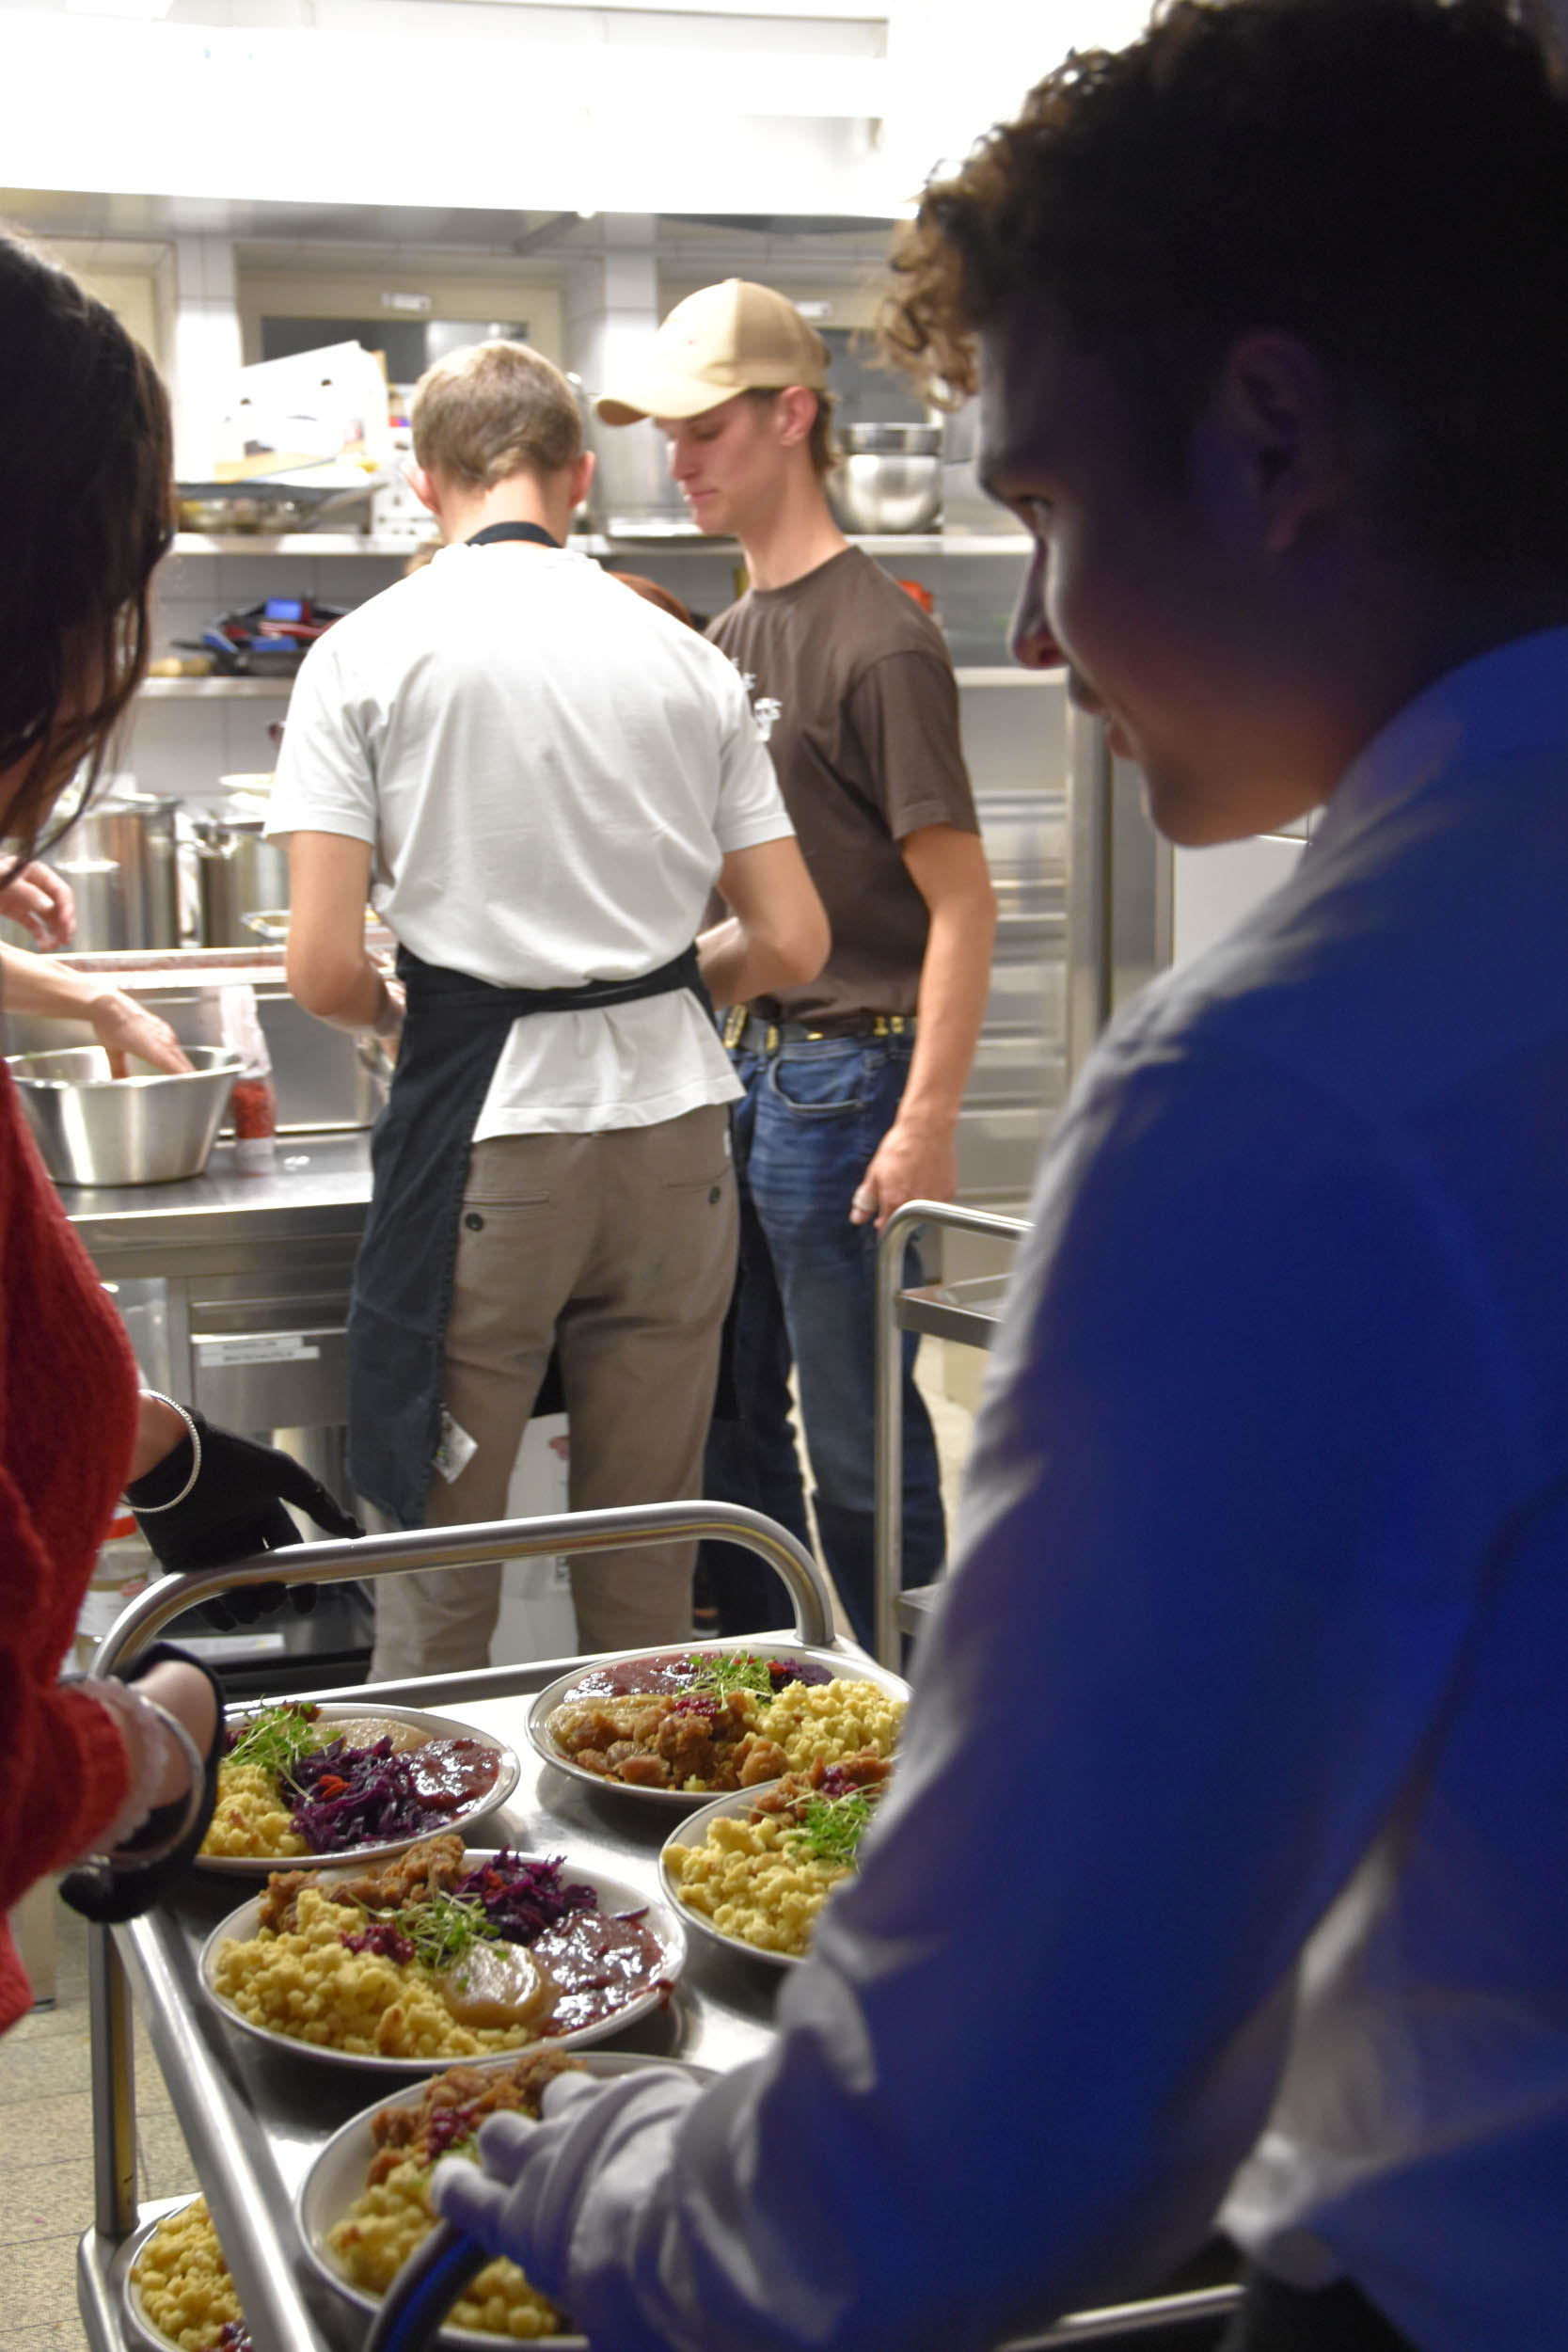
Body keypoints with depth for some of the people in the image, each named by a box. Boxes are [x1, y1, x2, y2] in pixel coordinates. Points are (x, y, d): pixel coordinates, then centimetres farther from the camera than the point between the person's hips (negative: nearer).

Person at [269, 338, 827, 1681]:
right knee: (648, 1573, 14)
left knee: (437, 1577, 8)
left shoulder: (367, 654, -3)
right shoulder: (685, 659, 5)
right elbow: (791, 943, 5)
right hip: (672, 1121, 3)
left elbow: (324, 972, -10)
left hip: (486, 1125, -3)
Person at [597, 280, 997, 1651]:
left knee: (859, 1451, 2)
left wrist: (927, 1125, -21)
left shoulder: (878, 641, -13)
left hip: (842, 1079, -8)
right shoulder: (730, 637, 13)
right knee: (728, 1421, 17)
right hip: (729, 1070, 9)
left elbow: (961, 900, -16)